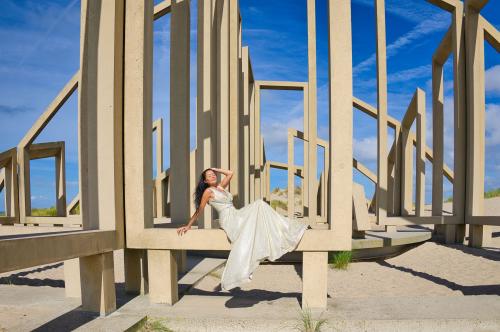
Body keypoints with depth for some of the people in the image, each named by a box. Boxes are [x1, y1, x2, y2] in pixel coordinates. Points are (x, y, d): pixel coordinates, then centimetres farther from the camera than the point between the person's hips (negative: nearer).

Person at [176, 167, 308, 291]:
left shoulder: (220, 187, 21)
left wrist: (215, 169, 24)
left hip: (237, 216, 7)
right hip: (228, 219, -7)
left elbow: (230, 173, 25)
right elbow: (199, 210, 4)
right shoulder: (208, 191, 1)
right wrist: (188, 225, 4)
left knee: (259, 205, -10)